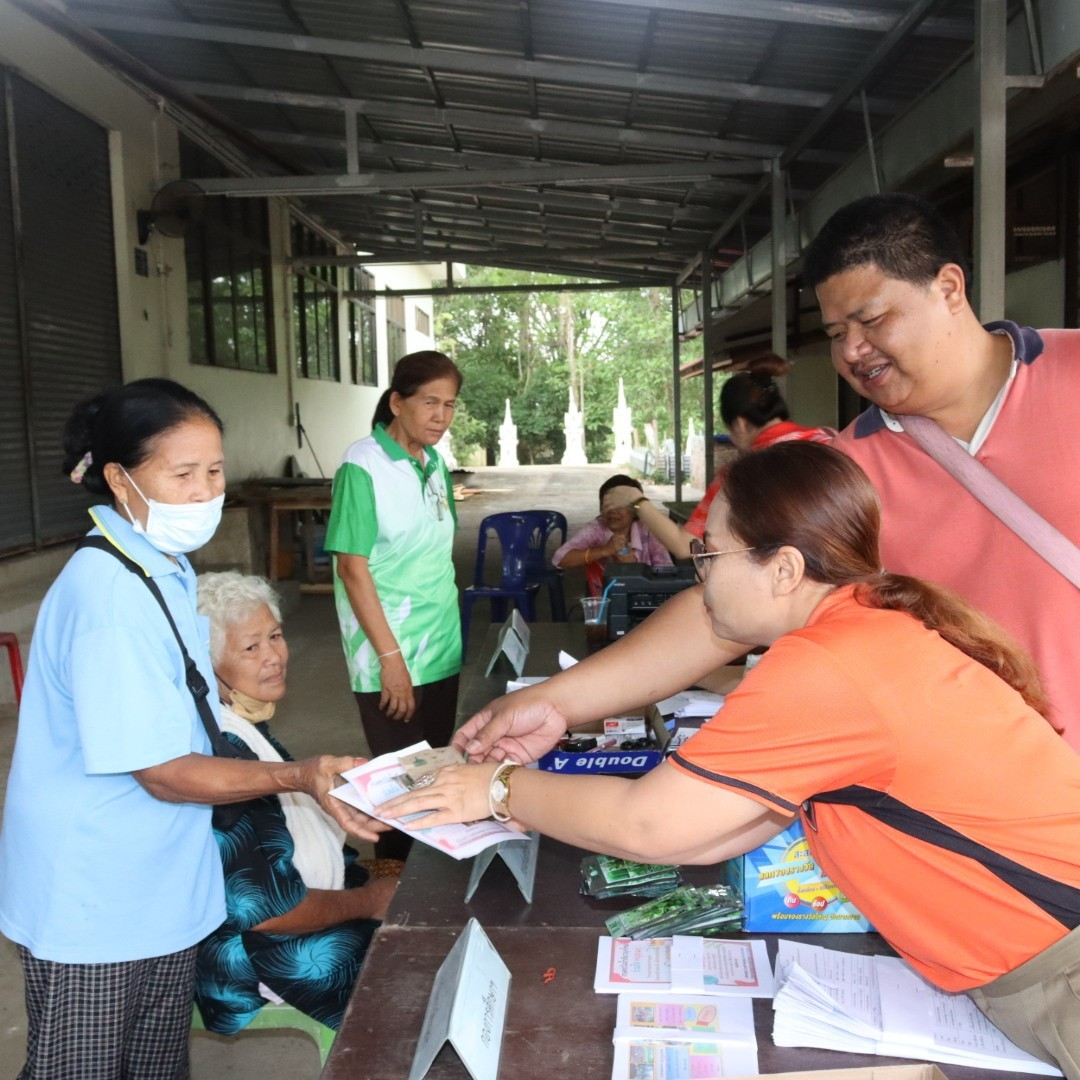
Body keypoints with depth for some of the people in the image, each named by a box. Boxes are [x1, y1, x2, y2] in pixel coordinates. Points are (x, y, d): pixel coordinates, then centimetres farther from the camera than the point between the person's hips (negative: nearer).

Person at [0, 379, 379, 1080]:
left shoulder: (166, 569, 4)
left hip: (165, 885, 8)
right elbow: (164, 772, -24)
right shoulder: (109, 593, -26)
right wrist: (297, 777, -27)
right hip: (94, 906, -8)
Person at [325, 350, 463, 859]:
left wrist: (448, 632, 14)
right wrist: (391, 656, -17)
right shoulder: (363, 466, -13)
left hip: (442, 651, 7)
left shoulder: (434, 464, 8)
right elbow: (352, 568, -15)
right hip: (390, 660, -7)